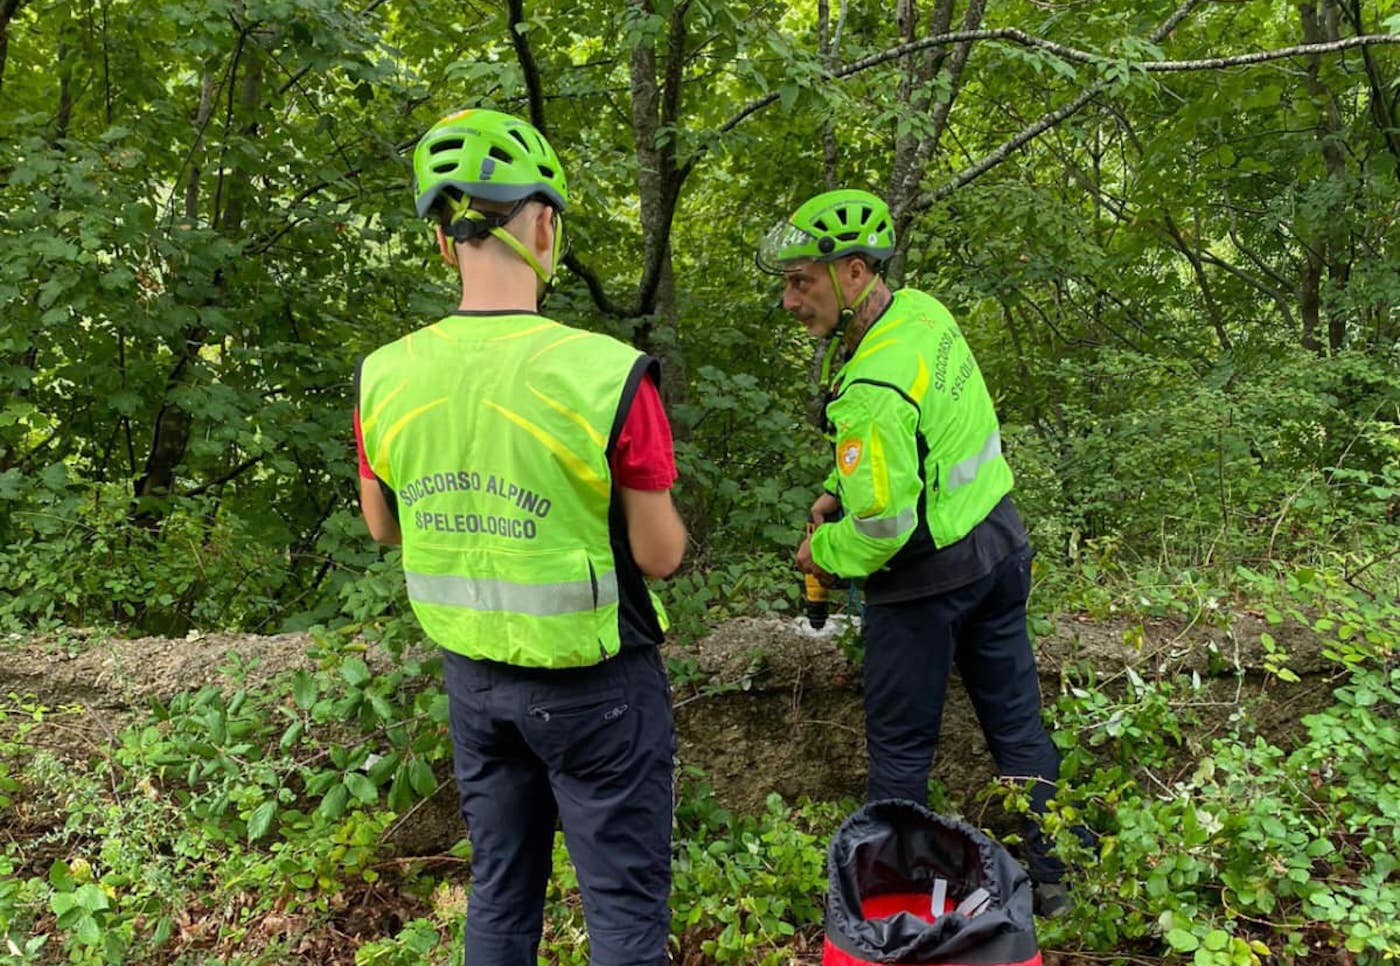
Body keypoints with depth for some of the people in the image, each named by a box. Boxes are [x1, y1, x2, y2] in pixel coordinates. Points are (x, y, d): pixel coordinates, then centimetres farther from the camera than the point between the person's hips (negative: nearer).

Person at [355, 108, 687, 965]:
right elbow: (660, 555, -14)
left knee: (501, 888, 23)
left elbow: (383, 526, 8)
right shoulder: (607, 374, -23)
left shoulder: (386, 377, -8)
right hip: (592, 681, -5)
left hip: (473, 673, 5)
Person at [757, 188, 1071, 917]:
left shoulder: (873, 389, -29)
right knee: (1016, 719, 18)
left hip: (928, 577, -9)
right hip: (999, 542, 9)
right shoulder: (923, 310, -1)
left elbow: (882, 524, -27)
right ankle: (1048, 874, 33)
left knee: (899, 747, 10)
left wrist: (822, 551, -7)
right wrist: (836, 490, 6)